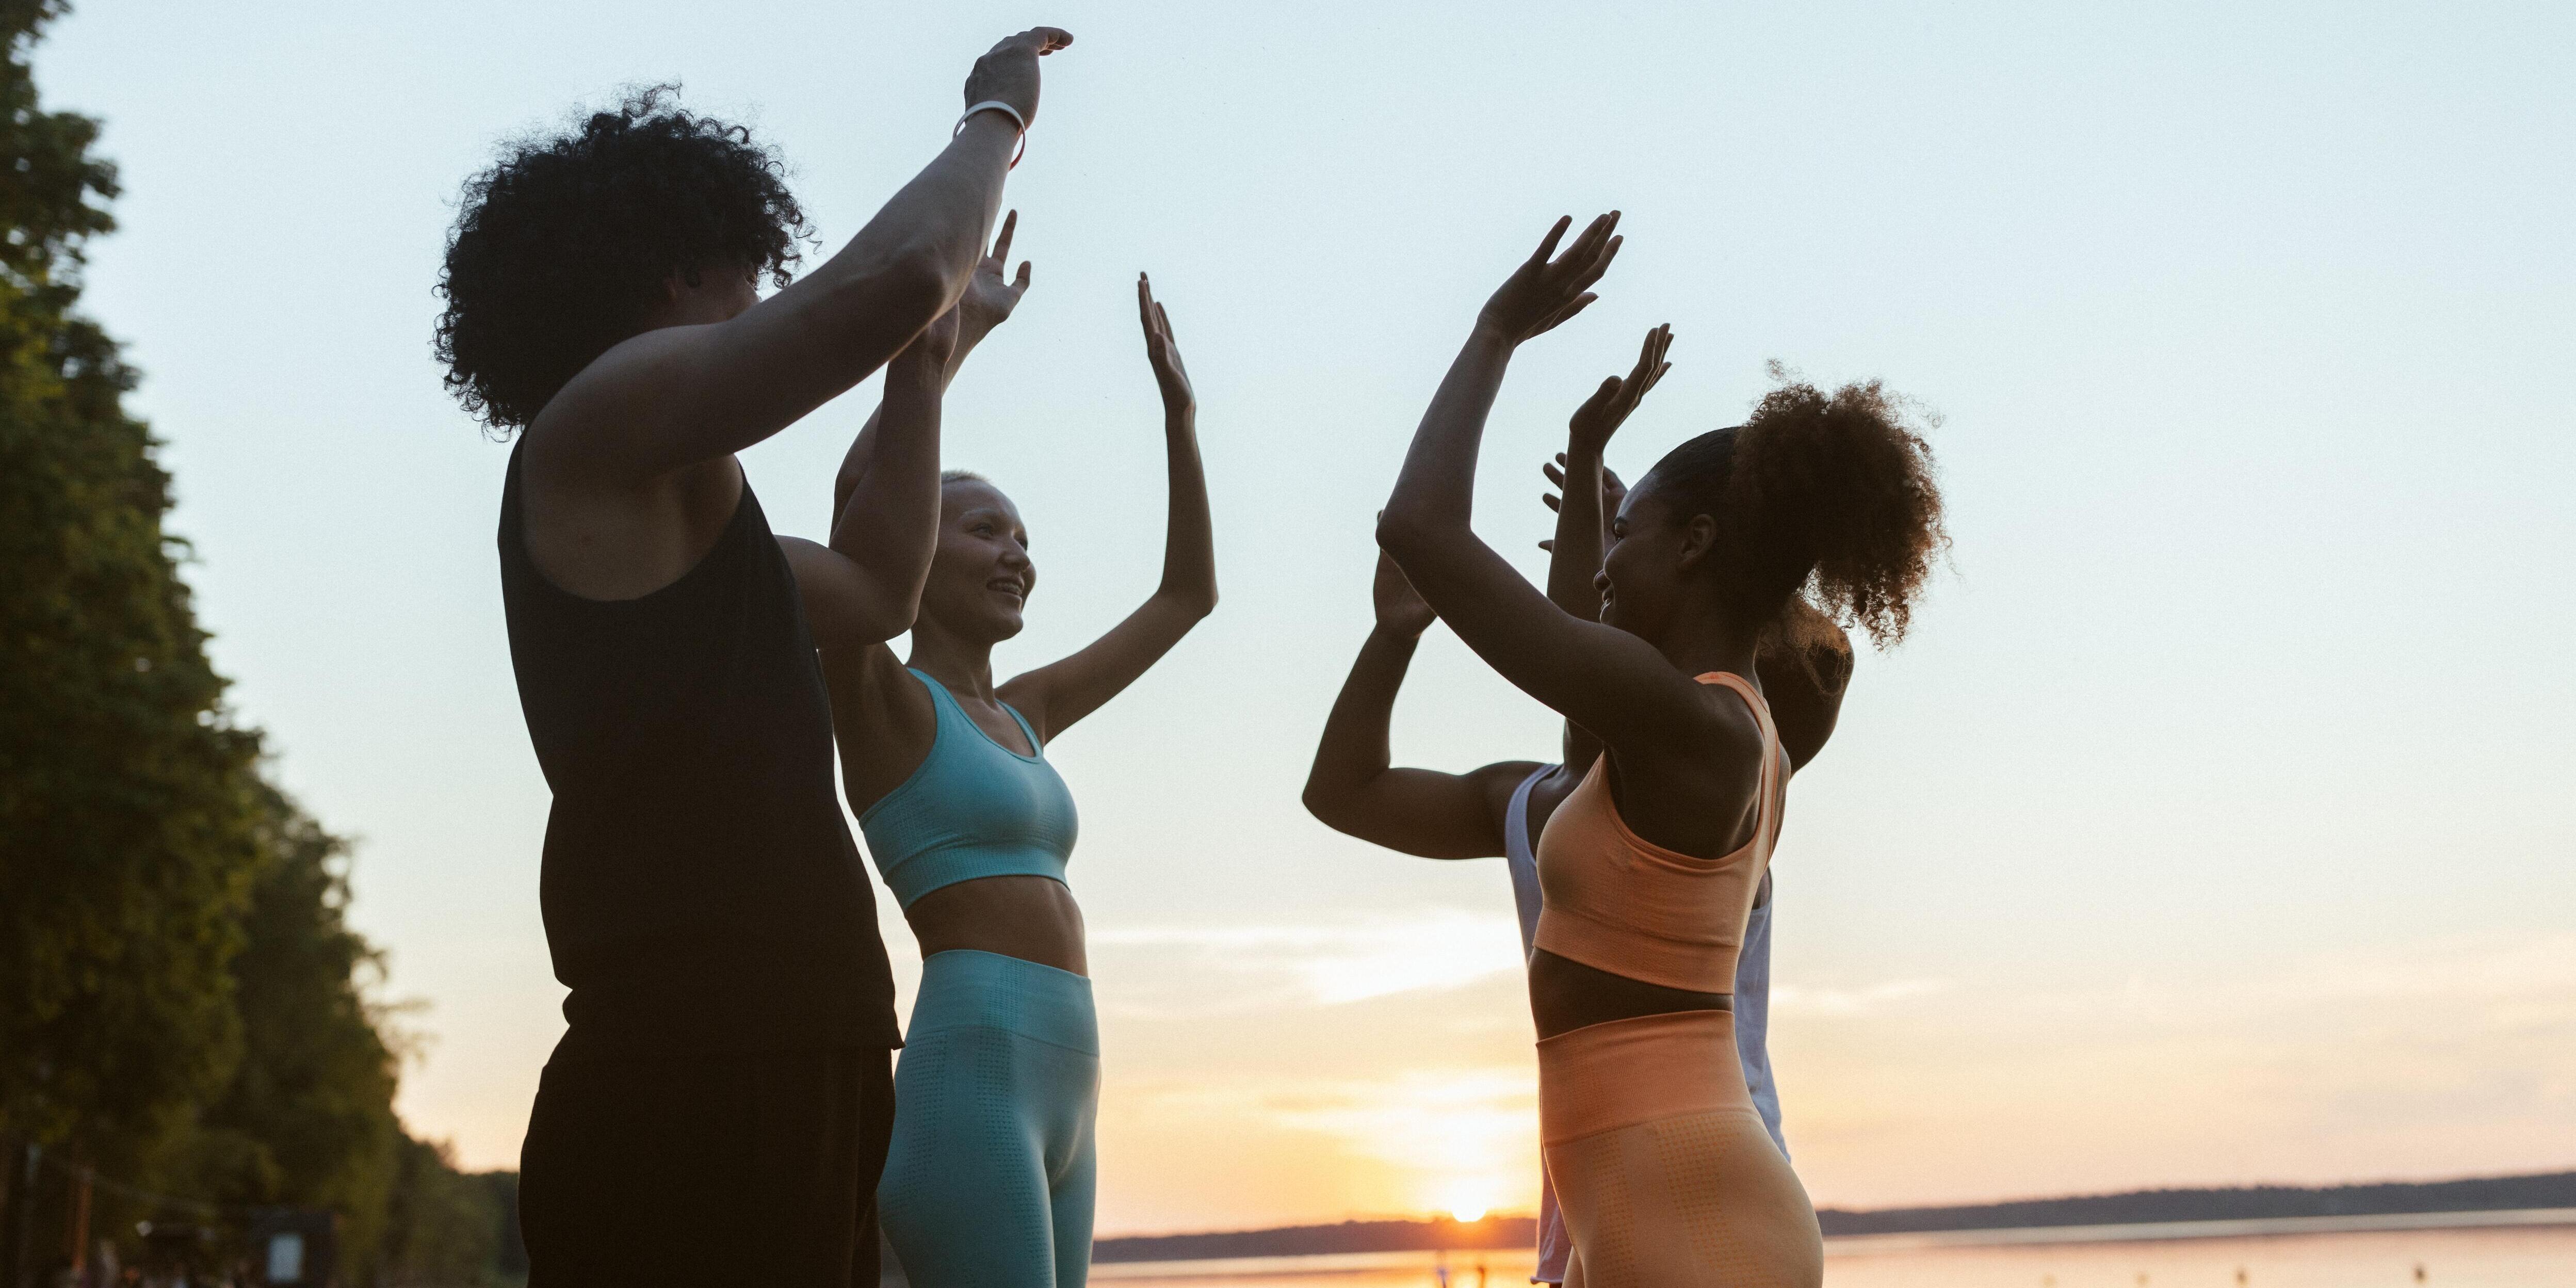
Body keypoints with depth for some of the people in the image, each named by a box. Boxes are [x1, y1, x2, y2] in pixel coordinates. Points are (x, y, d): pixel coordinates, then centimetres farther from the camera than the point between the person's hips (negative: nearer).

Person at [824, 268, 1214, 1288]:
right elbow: (865, 487, -17)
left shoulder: (1019, 715, 23)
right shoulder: (878, 697, 1)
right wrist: (956, 333, -7)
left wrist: (1178, 410, 25)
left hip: (1060, 1115, 8)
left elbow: (1187, 596, 30)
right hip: (969, 1088, -8)